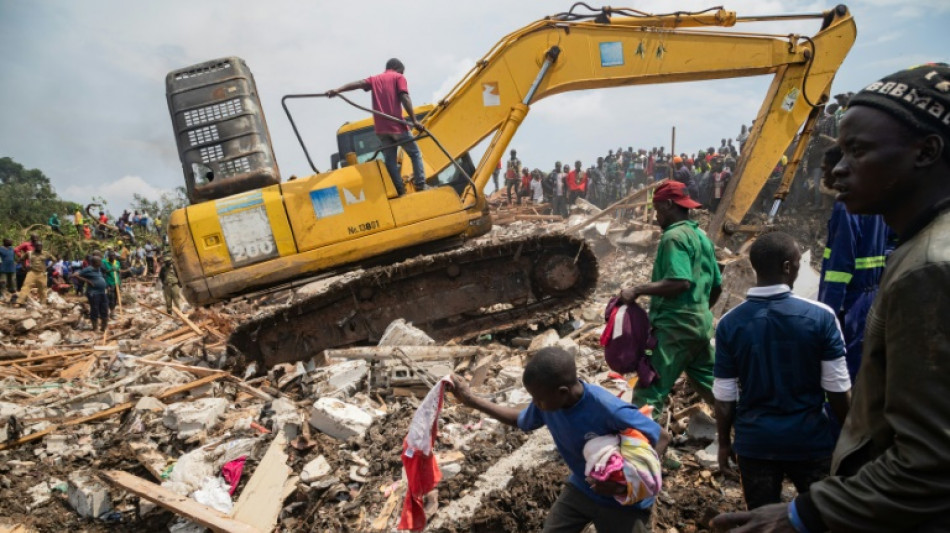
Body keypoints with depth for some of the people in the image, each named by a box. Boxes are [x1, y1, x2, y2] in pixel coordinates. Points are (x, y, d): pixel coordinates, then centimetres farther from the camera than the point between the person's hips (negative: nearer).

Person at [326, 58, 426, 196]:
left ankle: (401, 191, 4)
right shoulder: (399, 77, 7)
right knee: (415, 153, 10)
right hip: (396, 126, -4)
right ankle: (420, 185, 1)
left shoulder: (375, 79, 19)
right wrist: (414, 120, -14)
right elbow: (405, 98, -9)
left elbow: (358, 84, 1)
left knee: (390, 160, 8)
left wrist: (337, 90, -12)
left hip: (381, 128, 4)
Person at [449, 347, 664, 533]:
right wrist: (470, 399, 0)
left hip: (624, 502, -5)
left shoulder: (609, 410, -37)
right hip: (580, 488, 5)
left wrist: (623, 483, -35)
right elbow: (521, 421, 5)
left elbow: (658, 439, -24)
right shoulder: (547, 401, -17)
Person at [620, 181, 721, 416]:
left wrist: (638, 290, -21)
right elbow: (717, 285, 20)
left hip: (675, 325, -9)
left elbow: (680, 282, -25)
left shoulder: (674, 236, -12)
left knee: (649, 391, -8)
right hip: (701, 323, 9)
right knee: (711, 386, 20)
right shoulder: (702, 236, 16)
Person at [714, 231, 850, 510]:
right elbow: (837, 388, -9)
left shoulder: (730, 323, -11)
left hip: (755, 441, 1)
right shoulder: (820, 316, -15)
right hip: (810, 439, -1)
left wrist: (724, 442, 8)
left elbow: (725, 397, -6)